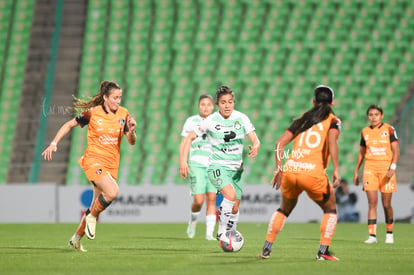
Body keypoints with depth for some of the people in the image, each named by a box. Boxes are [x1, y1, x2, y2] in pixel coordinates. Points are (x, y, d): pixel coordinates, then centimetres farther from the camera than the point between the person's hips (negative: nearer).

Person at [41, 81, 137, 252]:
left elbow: (132, 142, 4)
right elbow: (69, 125, 6)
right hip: (93, 160, -5)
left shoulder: (123, 114, 2)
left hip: (111, 165, 5)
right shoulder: (92, 113, -7)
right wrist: (53, 144, -1)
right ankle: (92, 216, -2)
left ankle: (76, 239, 26)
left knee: (98, 204, 8)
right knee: (112, 192, -29)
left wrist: (131, 131, -17)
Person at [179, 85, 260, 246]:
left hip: (236, 168, 4)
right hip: (217, 166, -4)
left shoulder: (241, 118, -3)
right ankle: (222, 232, -16)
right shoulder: (210, 121, -9)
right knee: (230, 194, -29)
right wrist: (183, 161, -13)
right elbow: (190, 138, -3)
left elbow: (255, 140, -6)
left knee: (234, 208, 7)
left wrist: (255, 147, -30)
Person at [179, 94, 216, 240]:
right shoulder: (191, 121, 3)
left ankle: (209, 233, 1)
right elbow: (183, 144, 5)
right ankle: (193, 220, 18)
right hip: (197, 164, -3)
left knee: (212, 199, -3)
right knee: (198, 200, -12)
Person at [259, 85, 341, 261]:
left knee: (284, 209, 27)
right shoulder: (333, 121, 9)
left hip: (290, 170, 4)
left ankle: (266, 249, 20)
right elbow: (332, 141, -12)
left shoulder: (302, 119, 22)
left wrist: (279, 169, 17)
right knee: (330, 210, 19)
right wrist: (336, 170, -14)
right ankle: (323, 251, 6)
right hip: (313, 172, -4)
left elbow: (280, 143, 14)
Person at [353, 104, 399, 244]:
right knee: (372, 203, -7)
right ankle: (372, 235, -9)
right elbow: (361, 153, 19)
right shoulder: (365, 132, 9)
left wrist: (392, 168, -17)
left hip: (386, 169, -2)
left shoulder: (389, 130, -1)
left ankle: (389, 233, 21)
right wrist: (356, 172, 16)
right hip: (370, 169, 2)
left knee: (386, 204, 2)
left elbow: (396, 151, -4)